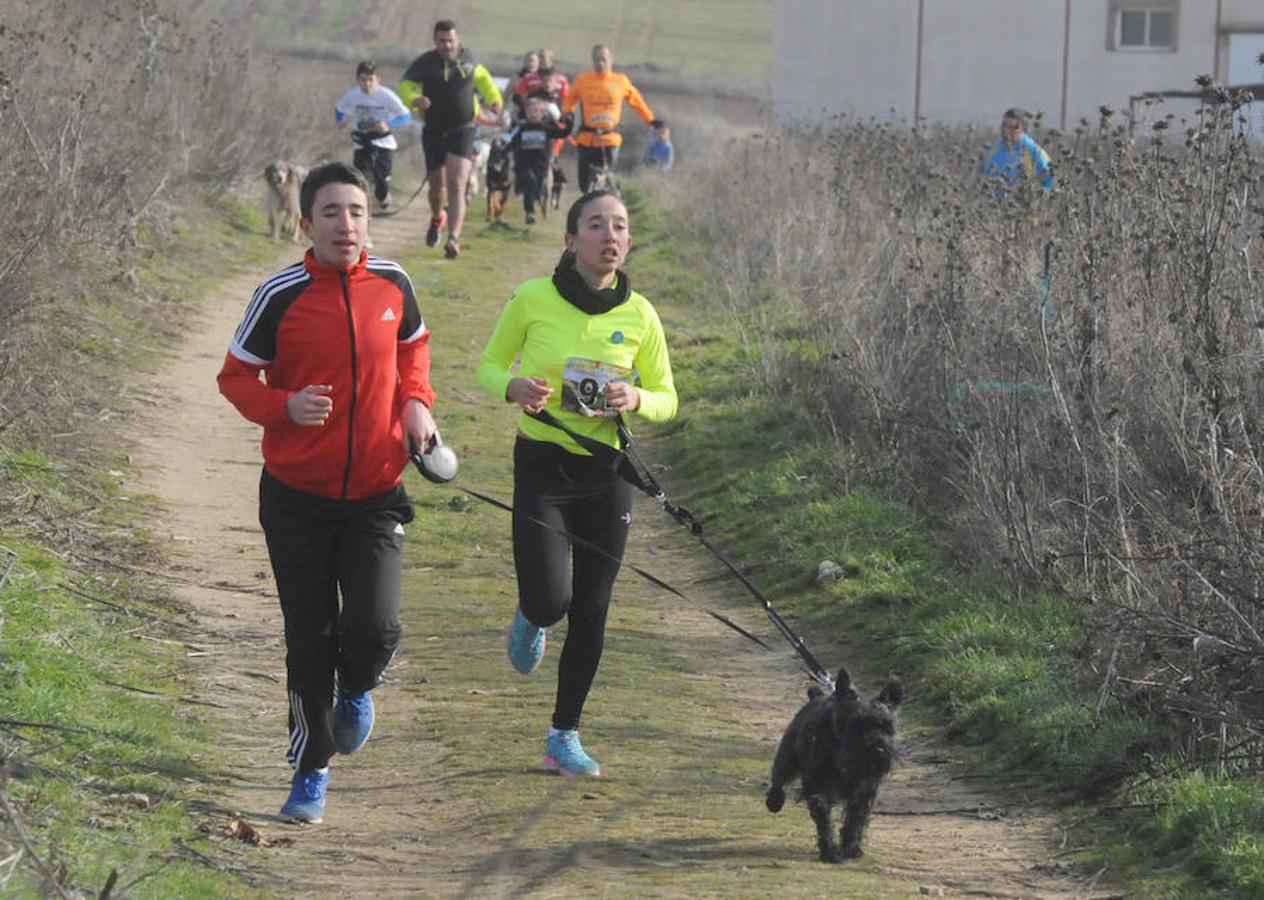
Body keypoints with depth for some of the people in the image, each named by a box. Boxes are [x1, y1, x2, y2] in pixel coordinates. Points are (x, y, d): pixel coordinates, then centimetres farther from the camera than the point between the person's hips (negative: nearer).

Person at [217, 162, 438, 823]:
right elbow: (235, 376, -1)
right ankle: (310, 774, 23)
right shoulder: (281, 296, -10)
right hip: (297, 496, -1)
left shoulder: (392, 285, -1)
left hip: (375, 495, 1)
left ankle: (356, 690, 23)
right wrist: (286, 406, -20)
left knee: (373, 630, -14)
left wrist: (416, 402, 2)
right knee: (309, 641, 4)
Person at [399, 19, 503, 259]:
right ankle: (437, 218, 47)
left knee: (456, 186, -15)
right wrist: (415, 99, -34)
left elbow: (481, 76, 23)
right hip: (434, 132, 0)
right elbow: (405, 86, -12)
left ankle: (453, 239, -22)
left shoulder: (466, 58, 2)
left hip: (462, 131, 0)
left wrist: (493, 99, 11)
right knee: (437, 186, 13)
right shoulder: (425, 63, -6)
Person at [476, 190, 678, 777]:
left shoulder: (639, 316, -1)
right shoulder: (533, 299, -7)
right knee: (550, 599, -15)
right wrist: (513, 387, -17)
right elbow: (489, 365, 6)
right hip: (541, 464, -2)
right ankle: (532, 617, 25)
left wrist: (636, 400, -15)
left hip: (607, 470, 2)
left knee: (590, 612, 5)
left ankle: (564, 736, 20)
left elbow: (666, 398, 8)